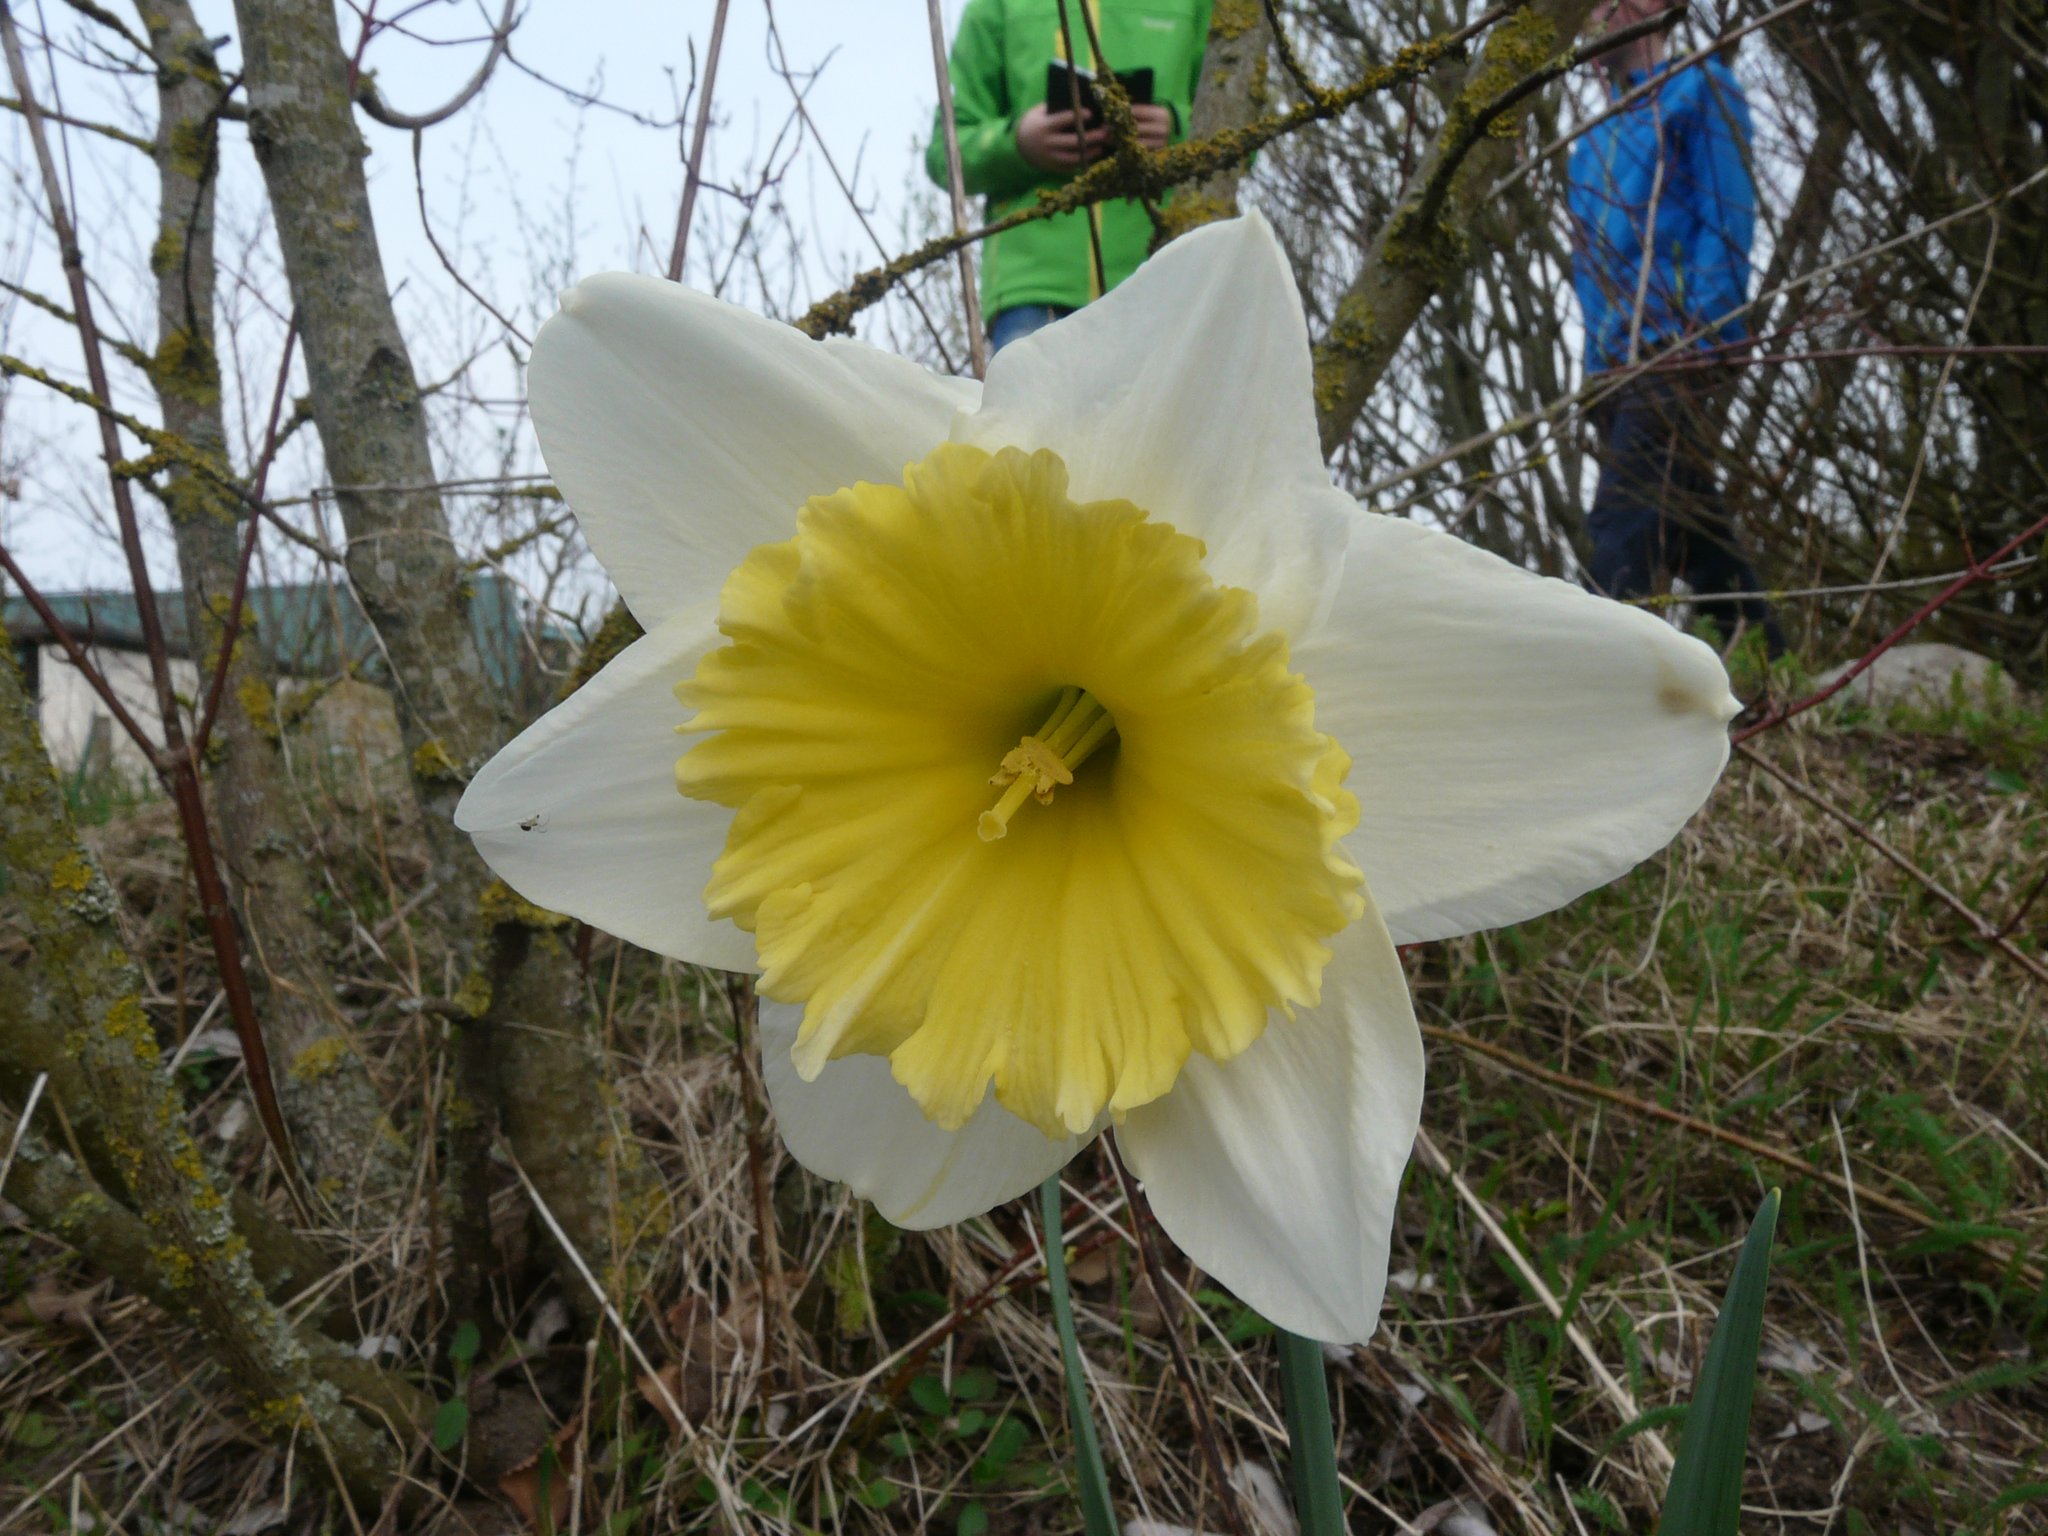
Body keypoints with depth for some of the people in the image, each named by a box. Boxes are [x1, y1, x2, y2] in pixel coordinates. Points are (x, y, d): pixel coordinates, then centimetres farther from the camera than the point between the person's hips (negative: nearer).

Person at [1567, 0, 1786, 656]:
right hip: (1614, 365, 8)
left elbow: (1726, 222, -5)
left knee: (1625, 523, -19)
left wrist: (1694, 334, -17)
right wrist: (1596, 366, 15)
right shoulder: (1597, 136, 26)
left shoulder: (1699, 87, 6)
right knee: (1692, 523, 7)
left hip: (1674, 350, -7)